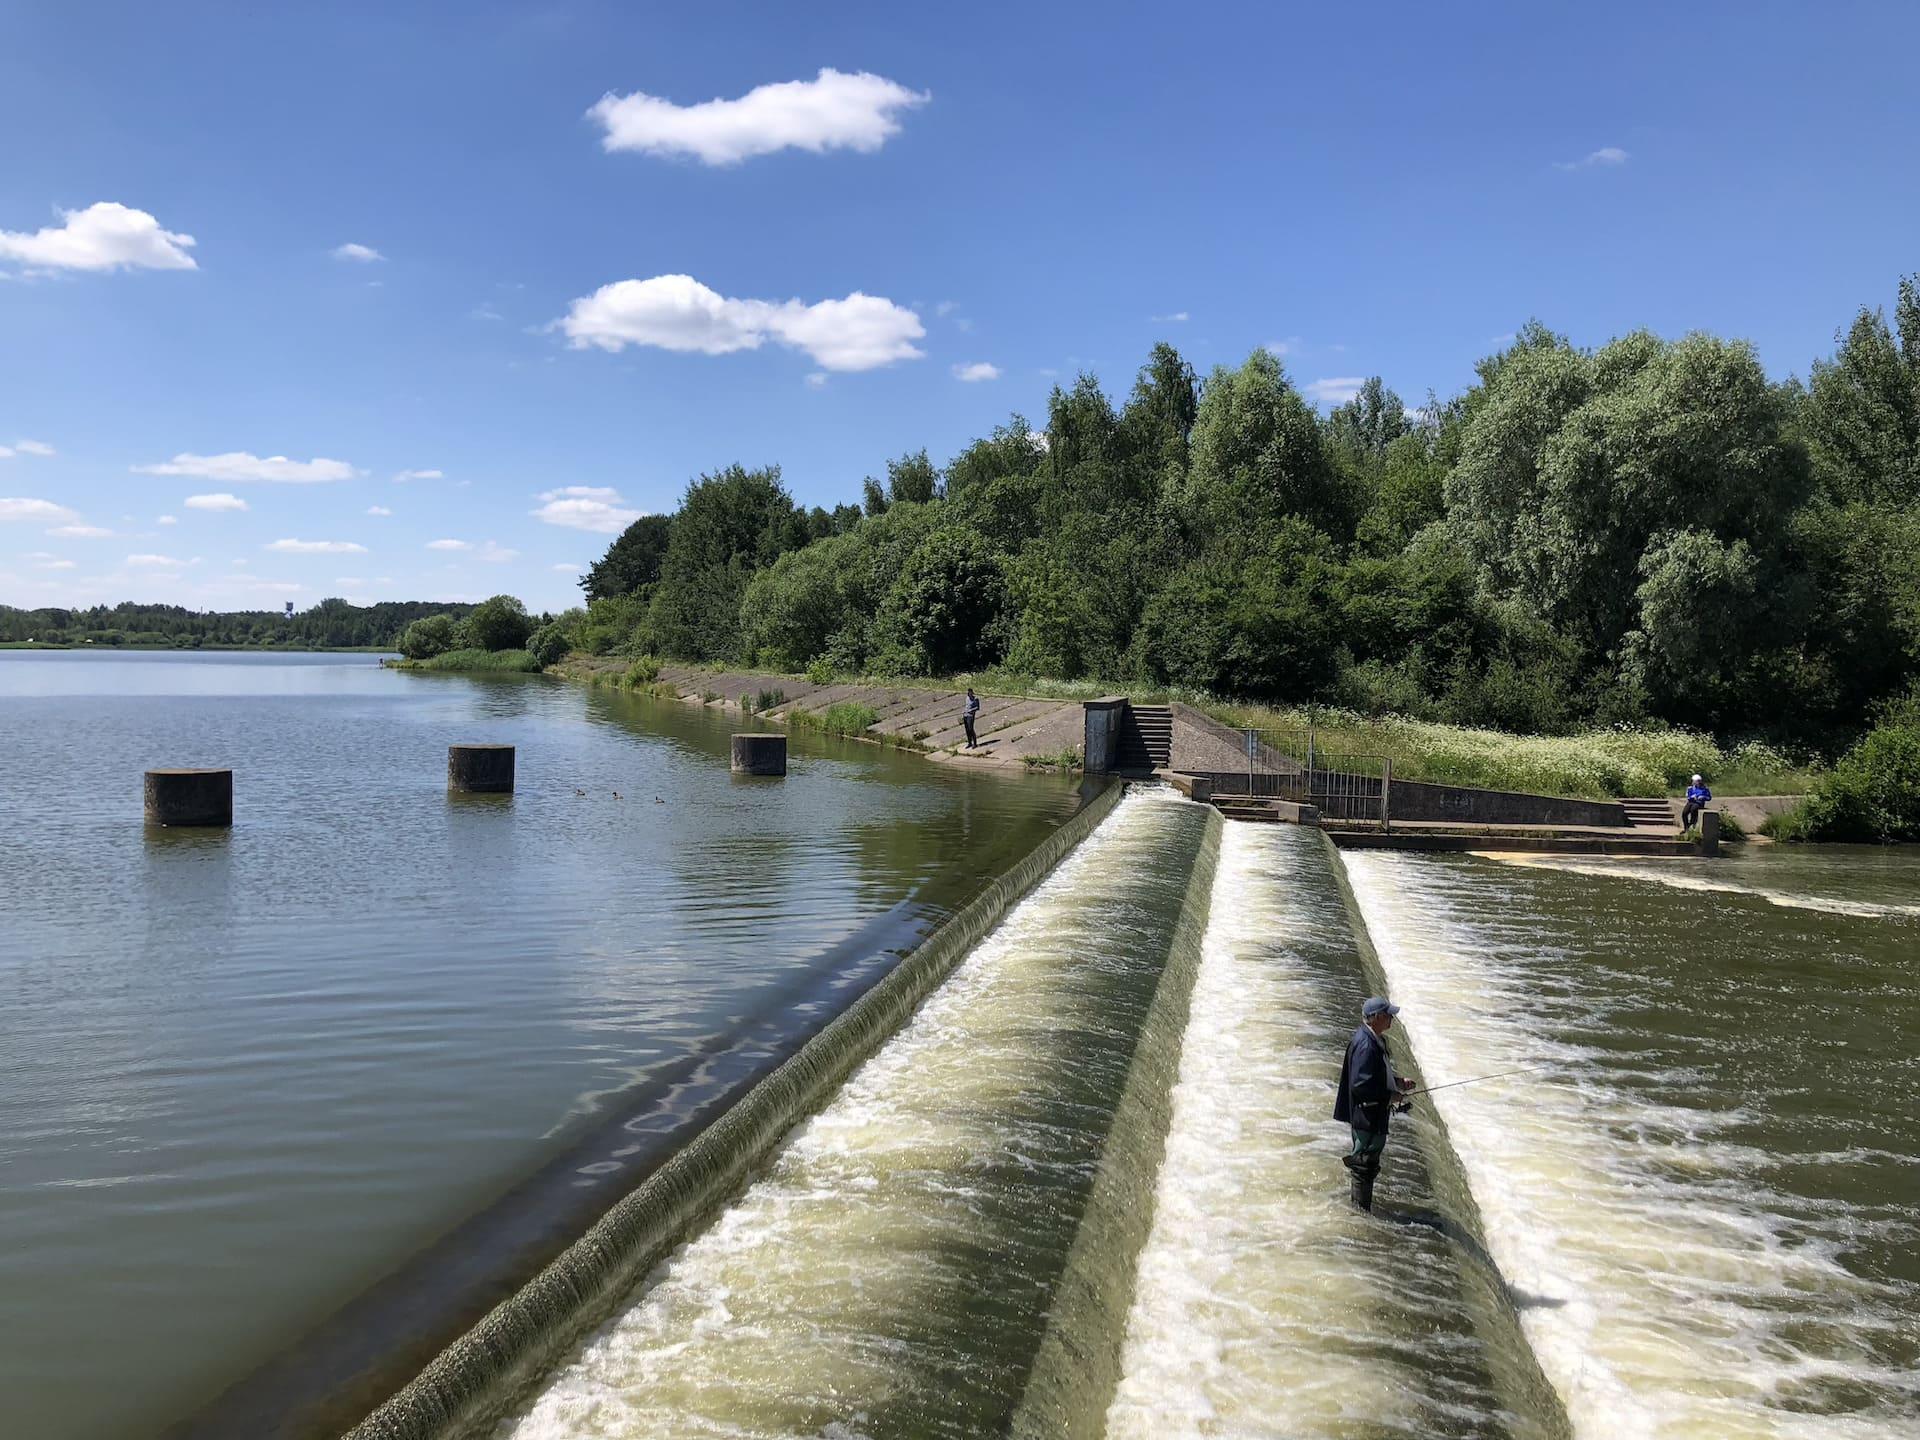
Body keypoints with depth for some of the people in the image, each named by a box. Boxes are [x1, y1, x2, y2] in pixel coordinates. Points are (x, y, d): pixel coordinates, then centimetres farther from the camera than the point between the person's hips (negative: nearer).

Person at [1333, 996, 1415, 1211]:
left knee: (1367, 1165, 20)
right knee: (1365, 1165, 0)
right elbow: (1360, 1085, -28)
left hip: (1374, 1115, 11)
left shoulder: (1376, 1040, 9)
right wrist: (1389, 1096, -19)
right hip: (1366, 1116, -11)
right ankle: (1361, 1209, 10)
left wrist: (1398, 1082, 10)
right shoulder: (1365, 1045, -25)